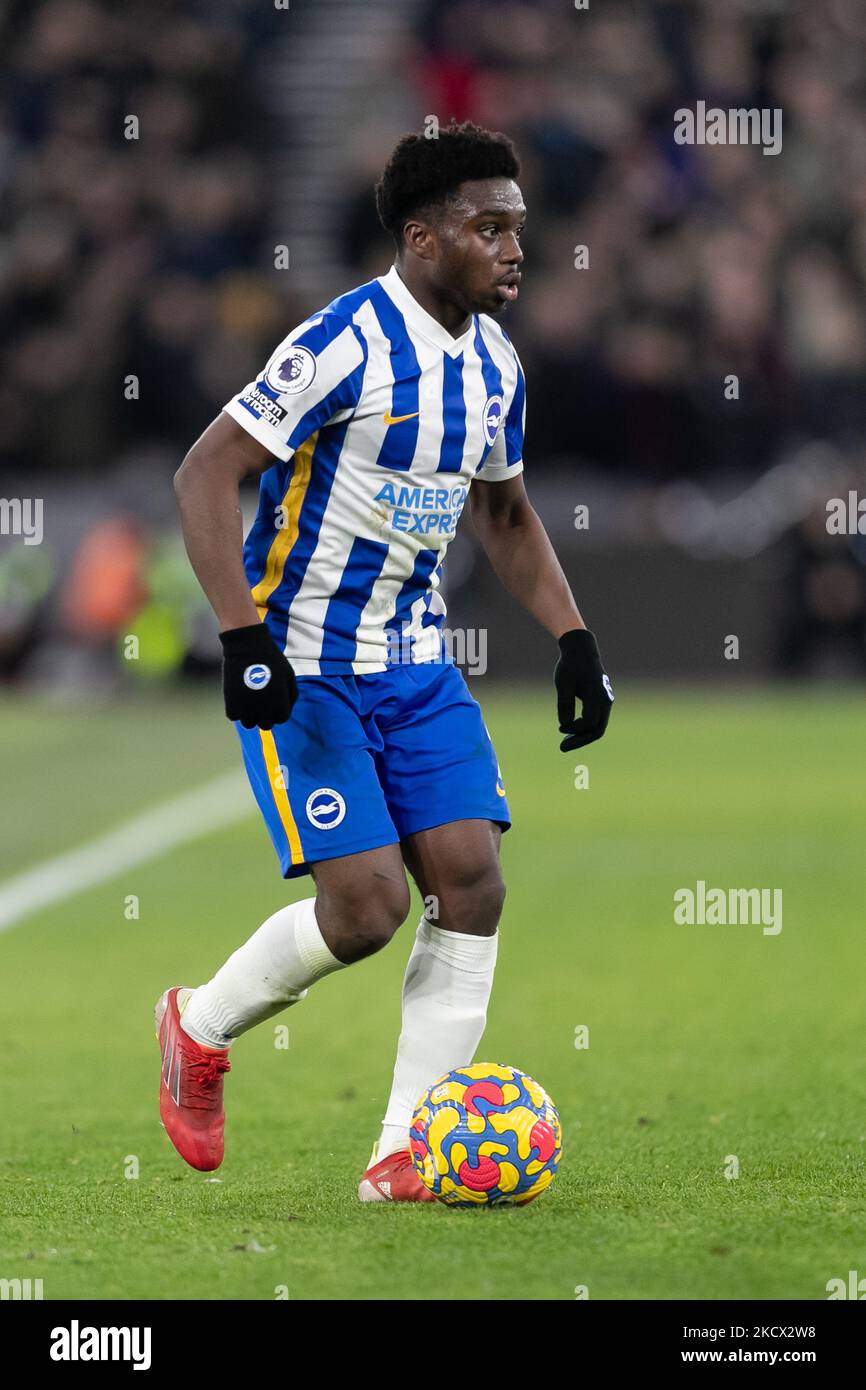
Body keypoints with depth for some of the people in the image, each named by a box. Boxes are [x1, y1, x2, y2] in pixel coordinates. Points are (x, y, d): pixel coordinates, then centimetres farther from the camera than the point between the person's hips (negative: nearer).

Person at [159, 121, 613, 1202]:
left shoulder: (495, 363, 6)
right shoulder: (345, 343, -19)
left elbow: (505, 514, 22)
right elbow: (205, 475, -20)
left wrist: (572, 640, 11)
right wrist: (244, 639, -27)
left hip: (418, 664, 7)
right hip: (303, 667, -7)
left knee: (471, 880, -7)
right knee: (367, 905, -13)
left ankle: (404, 1153, -1)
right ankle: (200, 1029, 16)